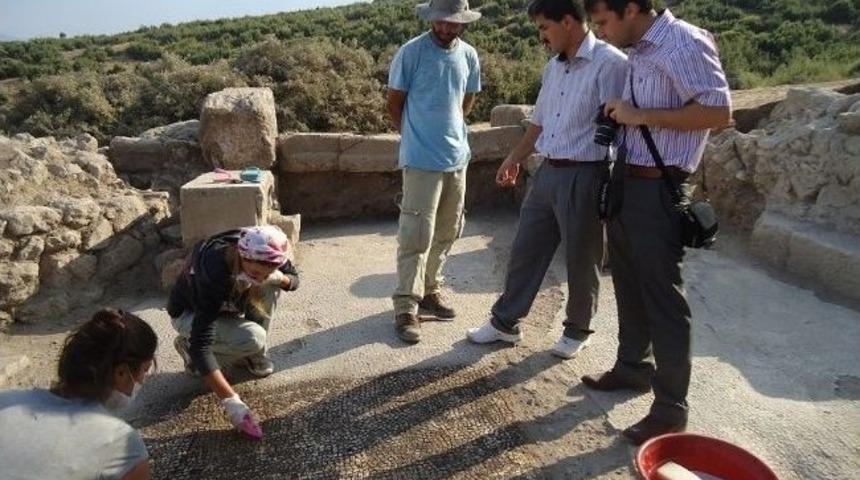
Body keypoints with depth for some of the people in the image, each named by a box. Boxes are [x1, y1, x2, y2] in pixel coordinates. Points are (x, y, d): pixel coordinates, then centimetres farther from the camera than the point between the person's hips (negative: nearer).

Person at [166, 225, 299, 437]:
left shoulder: (261, 256, -25)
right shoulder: (213, 274, -41)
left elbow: (294, 278, -6)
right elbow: (201, 345, -42)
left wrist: (278, 278, -31)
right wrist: (231, 402, -45)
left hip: (226, 305, 6)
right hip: (189, 313, -6)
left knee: (271, 285, -21)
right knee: (253, 339, -29)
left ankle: (251, 354, -3)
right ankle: (187, 345, -2)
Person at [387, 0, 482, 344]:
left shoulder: (469, 56, 6)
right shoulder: (411, 52, -9)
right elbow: (394, 103, -1)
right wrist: (415, 136, 10)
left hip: (457, 157, 6)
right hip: (422, 160, -6)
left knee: (446, 233, 13)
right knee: (416, 235, -6)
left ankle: (429, 290, 29)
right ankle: (406, 307, 3)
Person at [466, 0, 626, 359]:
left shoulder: (609, 63, -13)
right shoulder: (553, 67, 12)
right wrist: (515, 158, 24)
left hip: (583, 177, -7)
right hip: (547, 172, 8)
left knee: (581, 262, 8)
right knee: (525, 251, 13)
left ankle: (577, 331, 29)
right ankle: (505, 322, 28)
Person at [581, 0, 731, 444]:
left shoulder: (684, 43, -13)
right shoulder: (637, 53, 14)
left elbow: (719, 111, -20)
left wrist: (641, 116, -18)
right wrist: (621, 113, 8)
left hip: (657, 190, -9)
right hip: (625, 183, 9)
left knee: (662, 297, -2)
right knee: (629, 286, 18)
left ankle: (671, 407, 10)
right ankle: (633, 366, 36)